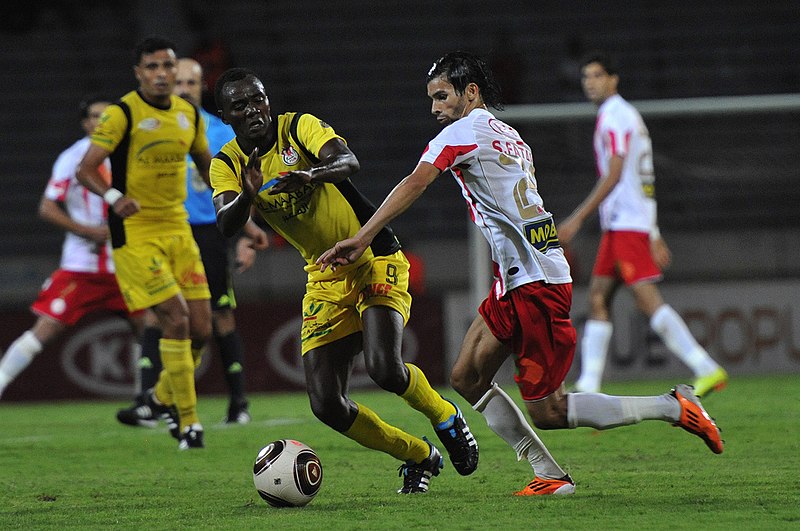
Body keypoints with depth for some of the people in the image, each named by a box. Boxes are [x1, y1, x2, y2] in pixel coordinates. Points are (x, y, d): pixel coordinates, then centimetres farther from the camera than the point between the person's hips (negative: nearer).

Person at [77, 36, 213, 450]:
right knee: (176, 318, -16)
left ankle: (162, 396, 29)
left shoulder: (189, 114, 8)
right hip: (135, 233, -6)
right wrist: (114, 197, -31)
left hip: (178, 229, 6)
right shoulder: (122, 114, -11)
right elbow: (85, 169, -13)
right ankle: (188, 422, -6)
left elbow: (205, 163, 23)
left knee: (201, 328, 1)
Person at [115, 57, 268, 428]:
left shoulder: (220, 132, 3)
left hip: (208, 233, -1)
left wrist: (247, 238, -4)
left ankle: (238, 403, 14)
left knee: (221, 318, 3)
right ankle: (147, 405, -16)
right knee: (156, 313, -11)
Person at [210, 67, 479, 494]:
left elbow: (347, 161, -32)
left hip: (376, 262, -5)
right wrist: (247, 194, -38)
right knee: (327, 405, -8)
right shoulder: (226, 164, -1)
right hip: (325, 279, 5)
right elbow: (225, 226, -18)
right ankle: (420, 457, 16)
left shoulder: (298, 126, -12)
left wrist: (312, 174, -53)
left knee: (385, 370, -27)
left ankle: (445, 416, 8)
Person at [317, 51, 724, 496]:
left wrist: (362, 239, -27)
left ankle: (672, 407, 0)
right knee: (468, 377, 10)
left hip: (535, 284, -9)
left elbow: (415, 185, -20)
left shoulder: (463, 132, -8)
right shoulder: (510, 137, 17)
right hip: (516, 282, 9)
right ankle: (551, 475, 10)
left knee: (547, 413, -5)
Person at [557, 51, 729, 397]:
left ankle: (707, 370, -19)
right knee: (598, 299, 6)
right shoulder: (626, 116, 22)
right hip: (617, 225, 10)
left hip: (627, 222, -10)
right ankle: (588, 386, 4)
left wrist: (577, 218, -17)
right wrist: (654, 236, 24)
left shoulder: (615, 116, -9)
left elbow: (614, 175, -17)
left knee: (646, 298, -15)